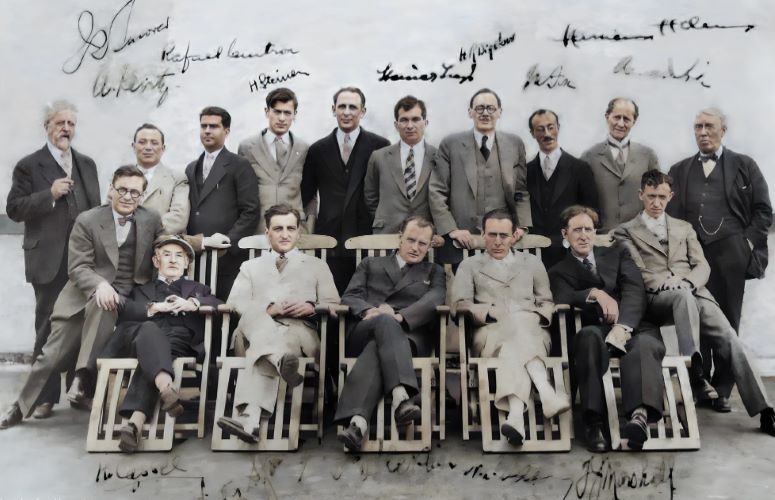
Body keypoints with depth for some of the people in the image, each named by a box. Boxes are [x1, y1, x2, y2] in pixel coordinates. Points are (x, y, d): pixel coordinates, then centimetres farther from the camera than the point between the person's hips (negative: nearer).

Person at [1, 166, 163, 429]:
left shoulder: (152, 220, 6)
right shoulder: (87, 220, 0)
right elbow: (78, 267, -7)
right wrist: (100, 284, -26)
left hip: (125, 298, 0)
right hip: (84, 296, 0)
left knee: (101, 306, -36)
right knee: (54, 354, -1)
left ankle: (84, 378, -30)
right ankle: (21, 406, 22)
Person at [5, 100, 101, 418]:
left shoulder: (87, 164, 14)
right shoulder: (29, 166, 0)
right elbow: (14, 209, -6)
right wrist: (49, 194, -18)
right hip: (50, 262, -3)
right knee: (48, 327, 3)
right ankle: (45, 396, 12)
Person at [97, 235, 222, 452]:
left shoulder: (198, 289, 33)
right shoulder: (141, 290, 34)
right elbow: (121, 312, 12)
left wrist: (193, 304, -4)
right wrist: (154, 307, -2)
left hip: (180, 345, -1)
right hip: (142, 337, 1)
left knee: (157, 351, -36)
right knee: (150, 329, -35)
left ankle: (135, 422, -53)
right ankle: (166, 386, -61)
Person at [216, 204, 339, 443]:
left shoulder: (316, 266, 29)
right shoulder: (250, 267, 31)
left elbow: (333, 304, 15)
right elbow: (234, 302, 11)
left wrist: (312, 307, -11)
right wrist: (268, 309, -11)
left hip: (301, 330, -1)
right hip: (258, 328, 1)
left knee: (260, 352, -36)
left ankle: (248, 416, -55)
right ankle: (284, 360, -66)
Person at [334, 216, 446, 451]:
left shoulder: (434, 272, 28)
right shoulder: (370, 264, 30)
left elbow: (433, 300, 5)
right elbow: (350, 297, 15)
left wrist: (399, 316, -15)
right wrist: (370, 311, -11)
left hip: (409, 335, 0)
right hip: (363, 333, 0)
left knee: (376, 348, -37)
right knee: (384, 321, -38)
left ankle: (358, 421, -57)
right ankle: (401, 396, -58)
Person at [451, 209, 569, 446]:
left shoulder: (532, 262, 30)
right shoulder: (470, 265, 24)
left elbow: (547, 303, 24)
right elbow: (460, 304, 9)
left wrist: (539, 317, -1)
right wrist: (492, 313, -9)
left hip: (532, 332, 2)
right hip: (491, 333, -1)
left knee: (514, 346, -37)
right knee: (517, 323, -38)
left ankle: (516, 414, -59)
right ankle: (546, 394, -57)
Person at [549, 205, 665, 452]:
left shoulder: (617, 254, 23)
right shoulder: (559, 272, 21)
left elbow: (635, 290, 5)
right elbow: (564, 300, -1)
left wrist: (622, 327, -14)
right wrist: (595, 293, -20)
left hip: (631, 328, 1)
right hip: (595, 331, -1)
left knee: (645, 343, -35)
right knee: (590, 335, -37)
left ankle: (640, 416, -56)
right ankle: (593, 421, -41)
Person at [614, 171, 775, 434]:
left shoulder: (684, 228, 26)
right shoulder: (626, 232, 14)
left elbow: (702, 266, 14)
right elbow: (637, 274, 2)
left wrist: (687, 282, -9)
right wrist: (668, 284, -15)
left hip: (694, 293, 4)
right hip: (656, 298, -4)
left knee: (728, 338, -19)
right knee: (683, 296, -39)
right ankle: (694, 370, -44)